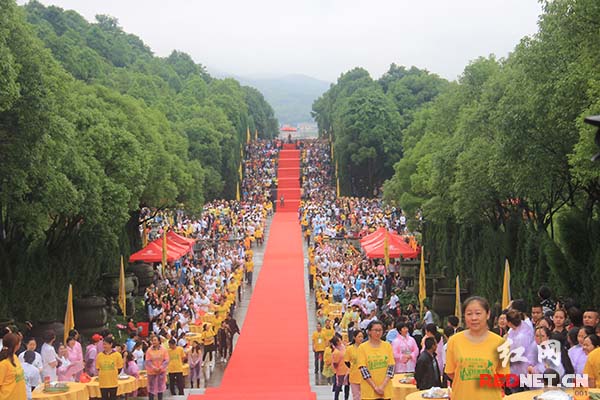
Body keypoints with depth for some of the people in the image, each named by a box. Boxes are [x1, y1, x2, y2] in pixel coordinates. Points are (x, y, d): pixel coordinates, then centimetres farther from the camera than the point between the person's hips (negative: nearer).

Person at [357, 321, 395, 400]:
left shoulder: (387, 346, 6)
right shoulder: (362, 347, -1)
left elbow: (391, 367, 1)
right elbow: (363, 369, -6)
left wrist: (382, 386, -9)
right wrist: (375, 387, -13)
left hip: (386, 390, 2)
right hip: (369, 390, -2)